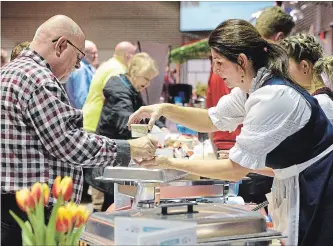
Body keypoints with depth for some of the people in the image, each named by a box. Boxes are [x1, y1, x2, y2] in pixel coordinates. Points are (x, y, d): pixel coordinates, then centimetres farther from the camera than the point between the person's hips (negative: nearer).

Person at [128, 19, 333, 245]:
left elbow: (236, 170, -25)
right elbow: (211, 120, 14)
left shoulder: (272, 98, -29)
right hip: (302, 186, 9)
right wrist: (165, 109, -1)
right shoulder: (251, 86, 0)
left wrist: (171, 163, -19)